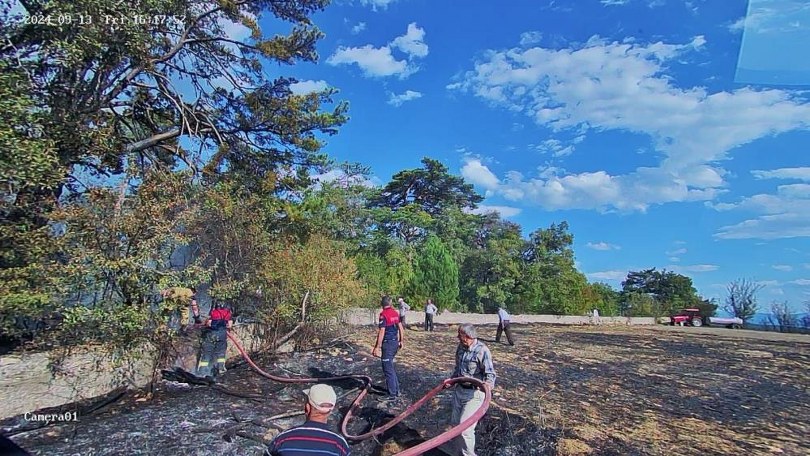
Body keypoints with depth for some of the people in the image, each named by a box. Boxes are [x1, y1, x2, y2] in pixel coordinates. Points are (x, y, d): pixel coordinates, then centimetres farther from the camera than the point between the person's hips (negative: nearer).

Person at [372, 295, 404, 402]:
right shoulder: (395, 313, 7)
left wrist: (378, 347, -16)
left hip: (387, 344, -8)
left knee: (388, 369, 0)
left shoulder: (383, 314, -16)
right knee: (390, 367, 21)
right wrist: (401, 341, 22)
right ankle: (396, 390, 28)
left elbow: (381, 332, -19)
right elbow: (401, 328, 12)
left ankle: (392, 395, 5)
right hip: (395, 342, 8)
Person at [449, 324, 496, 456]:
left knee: (465, 427, -10)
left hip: (474, 393, -7)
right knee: (456, 424, 15)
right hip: (459, 389, 7)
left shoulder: (482, 351, -19)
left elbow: (490, 373, -21)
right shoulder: (461, 347, 3)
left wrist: (488, 383, -39)